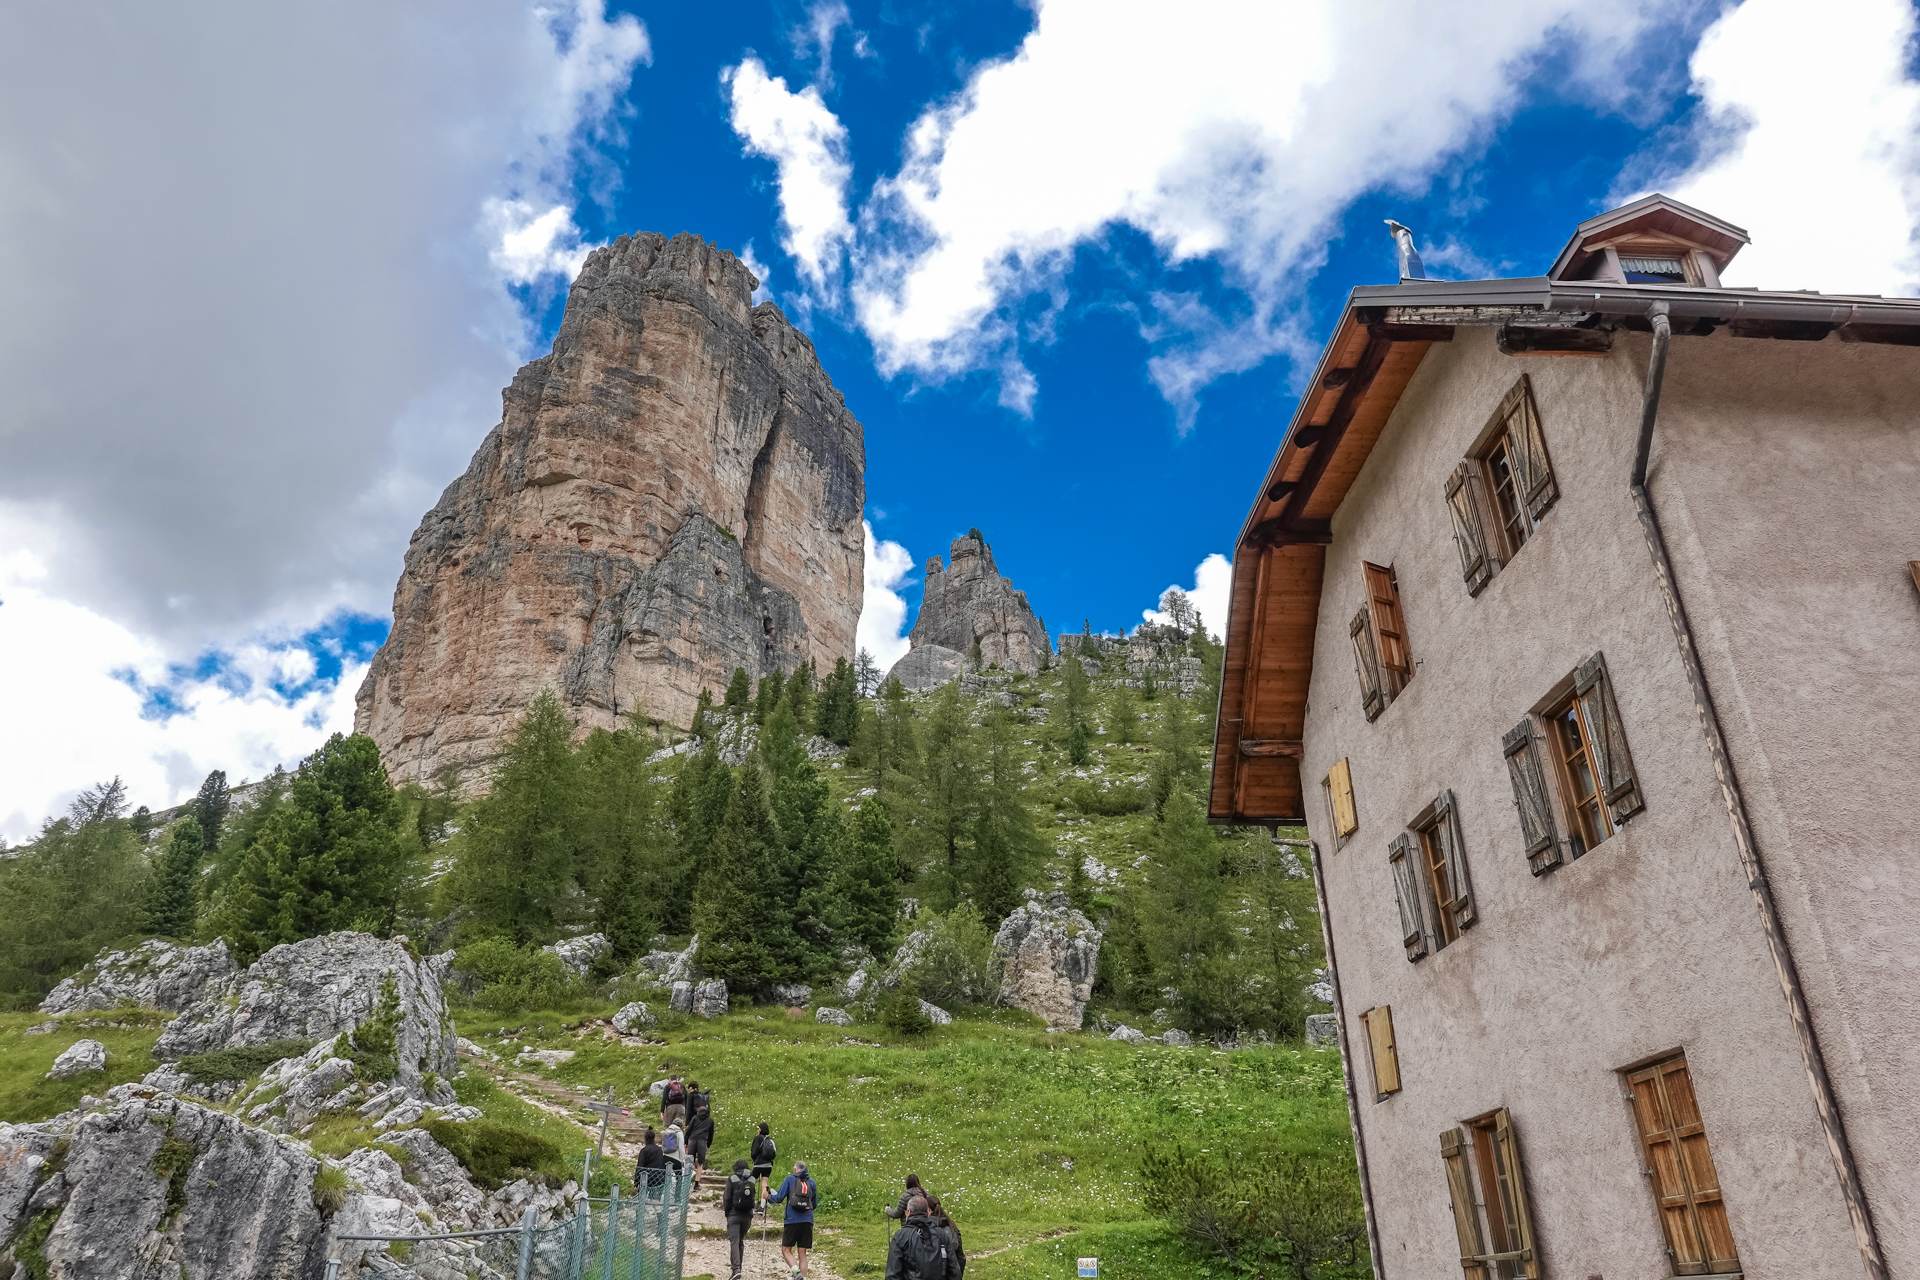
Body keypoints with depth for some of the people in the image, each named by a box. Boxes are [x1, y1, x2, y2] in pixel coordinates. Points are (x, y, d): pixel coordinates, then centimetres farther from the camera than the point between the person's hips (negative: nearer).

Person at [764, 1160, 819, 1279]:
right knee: (802, 1253, 9)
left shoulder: (790, 1179, 3)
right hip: (807, 1221, 3)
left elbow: (779, 1198, -2)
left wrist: (768, 1198, 18)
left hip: (792, 1220, -3)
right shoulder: (812, 1182, 13)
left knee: (785, 1249, 5)